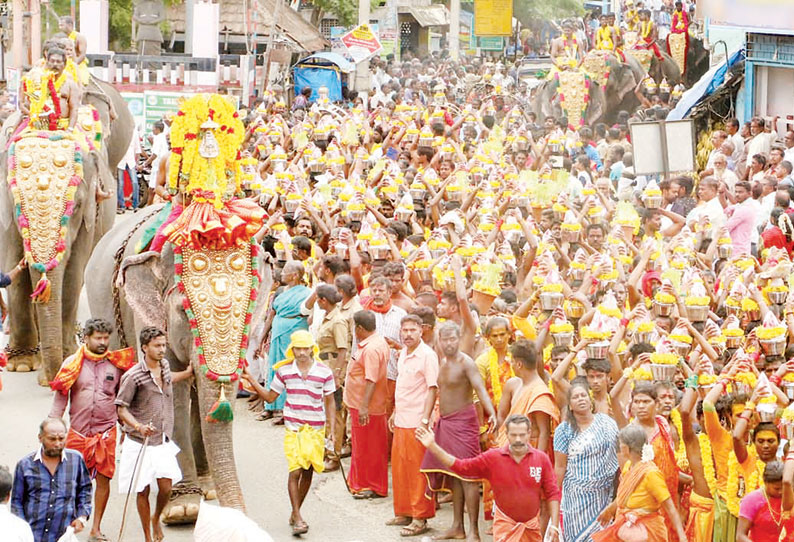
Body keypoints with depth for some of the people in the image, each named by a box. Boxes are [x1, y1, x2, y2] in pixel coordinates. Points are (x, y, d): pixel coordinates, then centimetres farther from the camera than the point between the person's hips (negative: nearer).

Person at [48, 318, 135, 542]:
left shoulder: (116, 364, 4)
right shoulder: (72, 364, 1)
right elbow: (60, 398, 4)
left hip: (106, 431, 1)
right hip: (78, 431, -1)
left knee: (103, 479, 2)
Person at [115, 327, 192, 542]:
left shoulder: (164, 366, 5)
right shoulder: (133, 376, -15)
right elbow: (121, 409, -12)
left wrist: (188, 373, 34)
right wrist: (138, 426, -27)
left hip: (162, 441, 5)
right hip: (140, 443, -5)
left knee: (166, 486, -3)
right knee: (143, 491, 2)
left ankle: (156, 519, 28)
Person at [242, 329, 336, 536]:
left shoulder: (324, 372, -2)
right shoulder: (284, 370, 1)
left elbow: (329, 402, 6)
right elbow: (270, 397, 11)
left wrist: (331, 427, -1)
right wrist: (252, 381, 0)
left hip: (315, 428, 1)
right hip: (293, 428, -1)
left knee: (308, 471, 7)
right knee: (295, 470, -12)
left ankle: (295, 513, 23)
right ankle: (297, 518, -11)